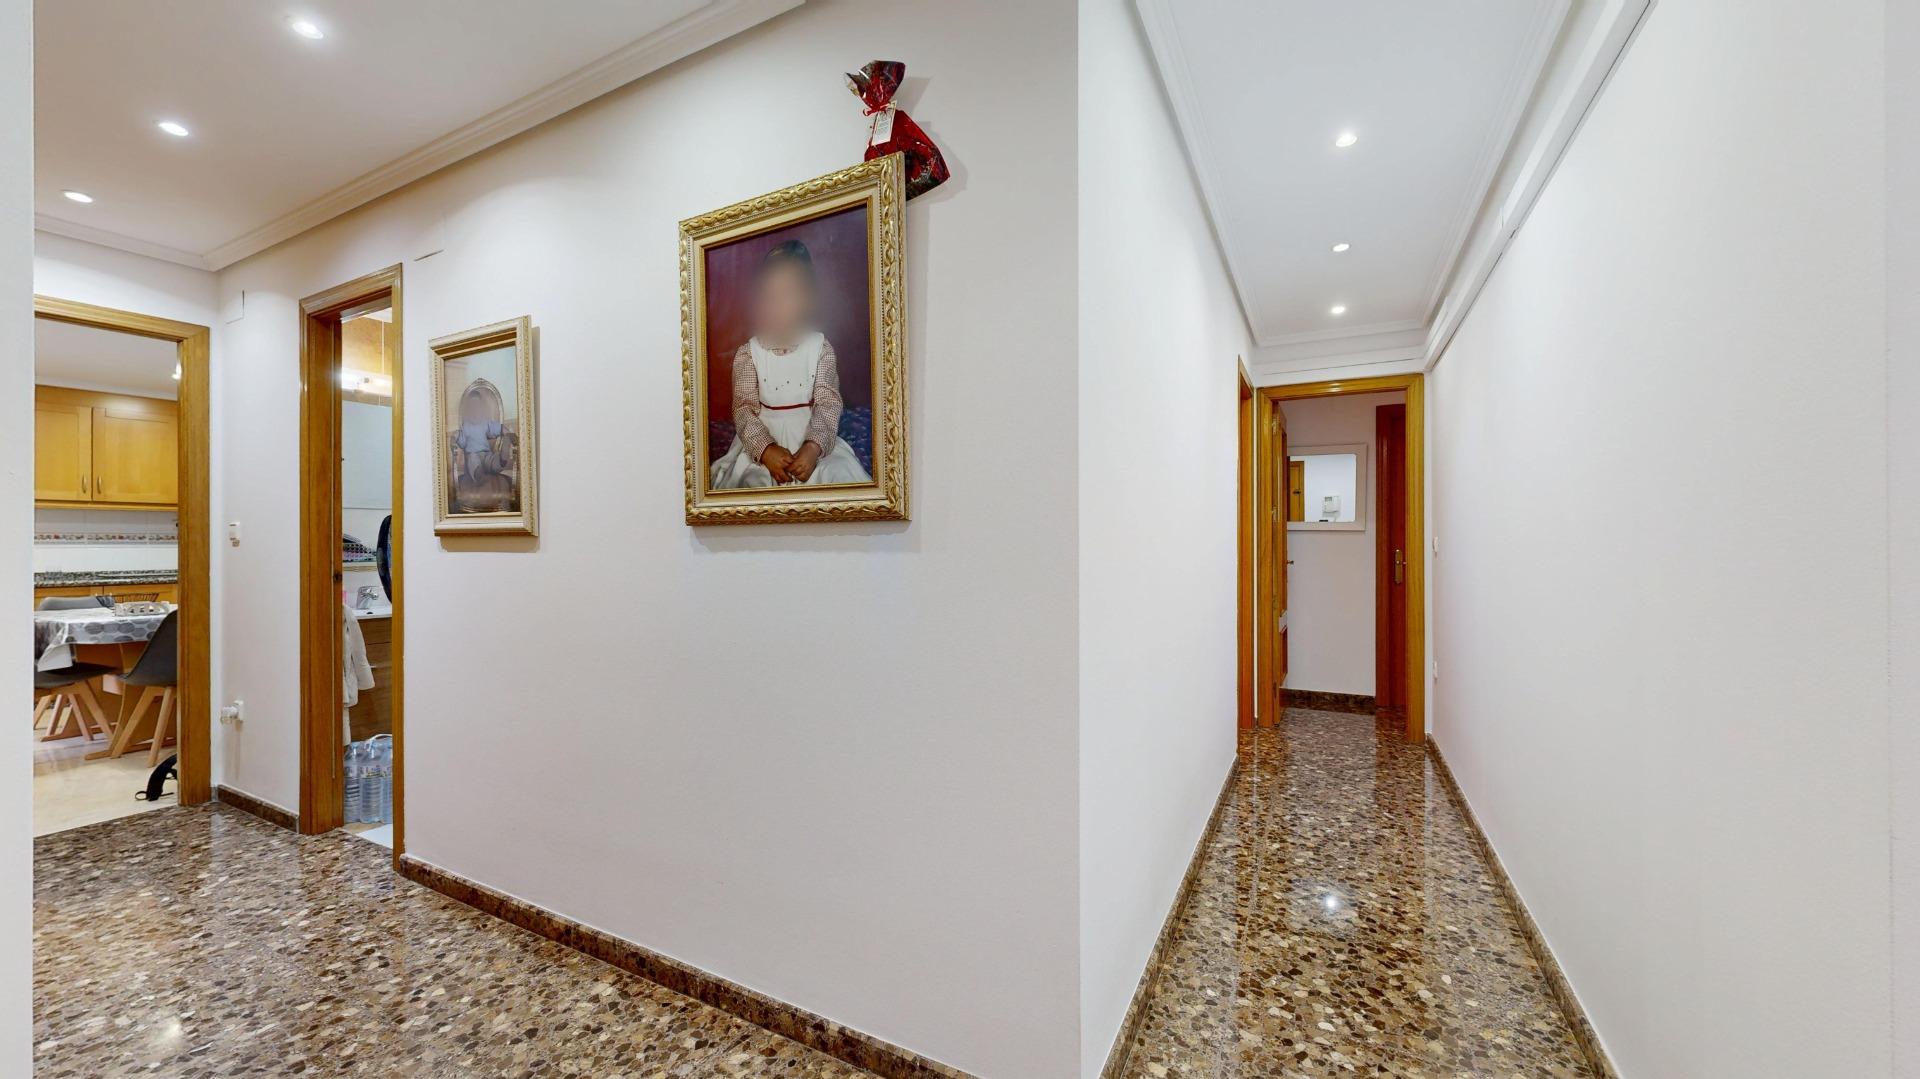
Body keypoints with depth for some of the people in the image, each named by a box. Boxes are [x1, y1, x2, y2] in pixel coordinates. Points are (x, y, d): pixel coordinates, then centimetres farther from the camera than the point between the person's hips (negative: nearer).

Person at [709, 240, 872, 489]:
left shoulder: (821, 347, -1)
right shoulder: (747, 354, -1)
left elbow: (828, 403, -8)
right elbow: (744, 408, -5)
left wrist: (813, 446, -25)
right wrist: (766, 449, -23)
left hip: (813, 438, 0)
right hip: (762, 439, 0)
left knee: (839, 471, -21)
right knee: (750, 477, -23)